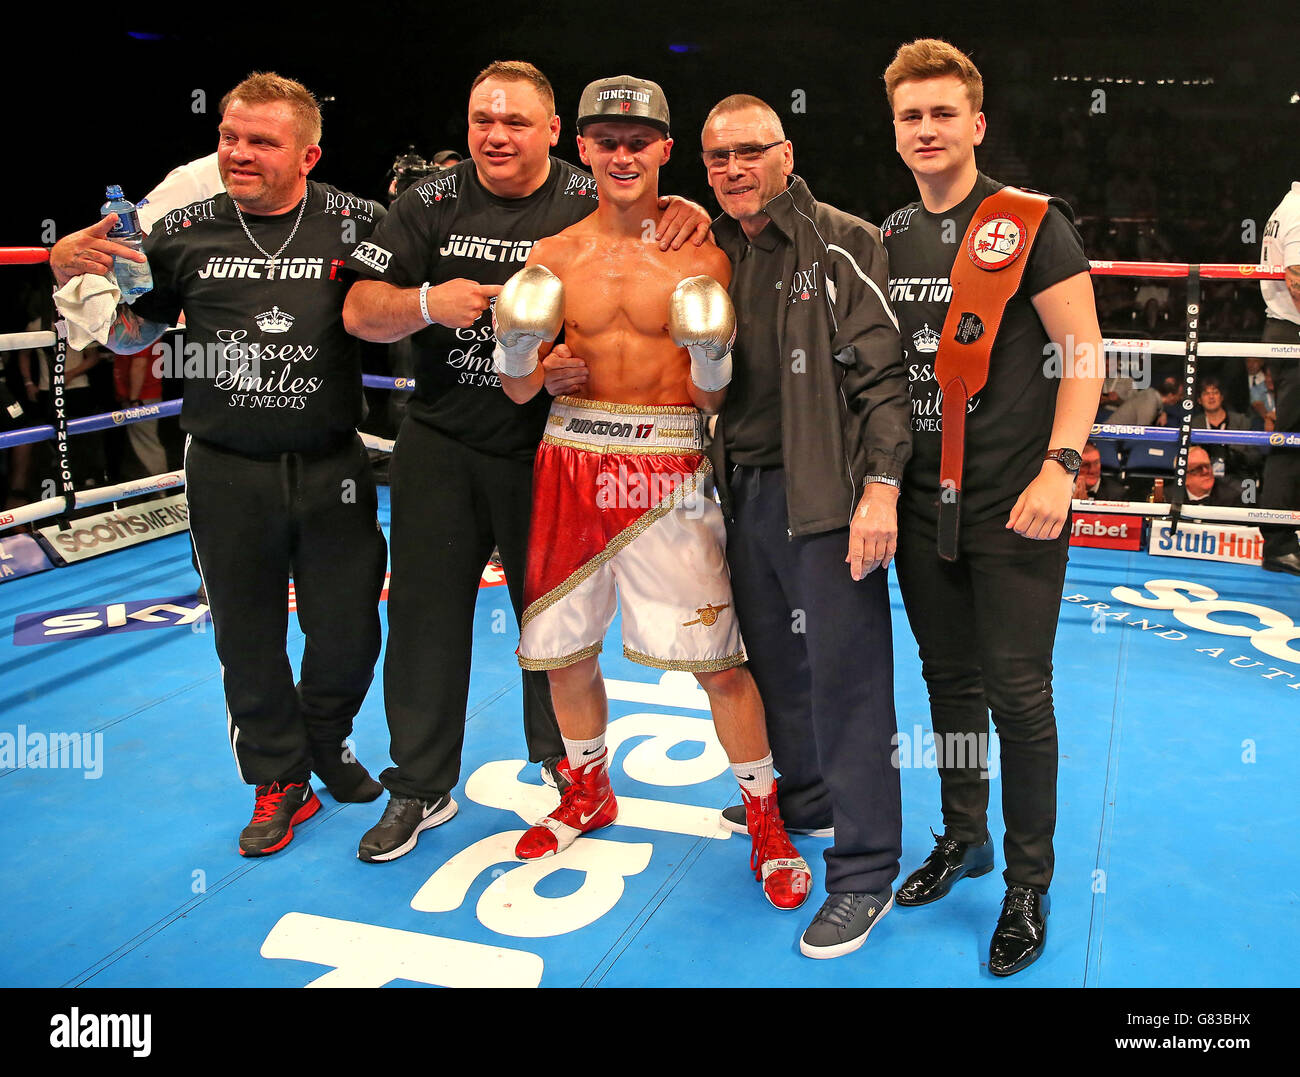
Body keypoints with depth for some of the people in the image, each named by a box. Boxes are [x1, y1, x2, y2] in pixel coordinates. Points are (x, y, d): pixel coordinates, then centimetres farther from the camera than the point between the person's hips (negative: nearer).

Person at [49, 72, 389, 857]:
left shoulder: (355, 223, -5)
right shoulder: (187, 232, 0)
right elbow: (130, 335, 12)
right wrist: (76, 277, -5)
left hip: (332, 468, -1)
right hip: (226, 473, 1)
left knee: (348, 632, 11)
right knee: (247, 636, 12)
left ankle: (327, 741, 42)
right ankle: (280, 779, 33)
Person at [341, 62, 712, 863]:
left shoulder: (589, 202, -3)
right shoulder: (432, 203, 1)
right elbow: (361, 312, -2)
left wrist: (687, 211, -18)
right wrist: (427, 303, -22)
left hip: (548, 446, -1)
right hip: (441, 443, 1)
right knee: (427, 610, 5)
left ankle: (560, 759, 33)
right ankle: (420, 788, 21)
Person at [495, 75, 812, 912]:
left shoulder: (702, 257, -1)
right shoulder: (555, 259, 6)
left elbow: (712, 400, 0)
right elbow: (519, 392, 9)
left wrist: (712, 362, -21)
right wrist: (521, 357, -12)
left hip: (667, 471, -3)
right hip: (572, 464, 4)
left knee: (718, 659, -5)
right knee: (563, 645, 12)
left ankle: (766, 820, 15)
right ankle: (589, 793, 37)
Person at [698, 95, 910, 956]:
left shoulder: (845, 246, -5)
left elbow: (883, 374, -11)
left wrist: (881, 486, -20)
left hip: (825, 490, -6)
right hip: (743, 489, 7)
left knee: (846, 673, -3)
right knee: (769, 656, 17)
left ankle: (866, 870, 8)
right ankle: (805, 795, 39)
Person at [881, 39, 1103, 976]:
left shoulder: (1030, 223, -6)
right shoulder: (888, 238, 10)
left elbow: (1083, 353, -9)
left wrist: (1059, 468, -18)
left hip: (1012, 506, -5)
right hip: (922, 503, 5)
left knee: (1018, 695, 1)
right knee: (949, 680, 15)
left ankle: (1029, 887, 18)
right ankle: (962, 837, 35)